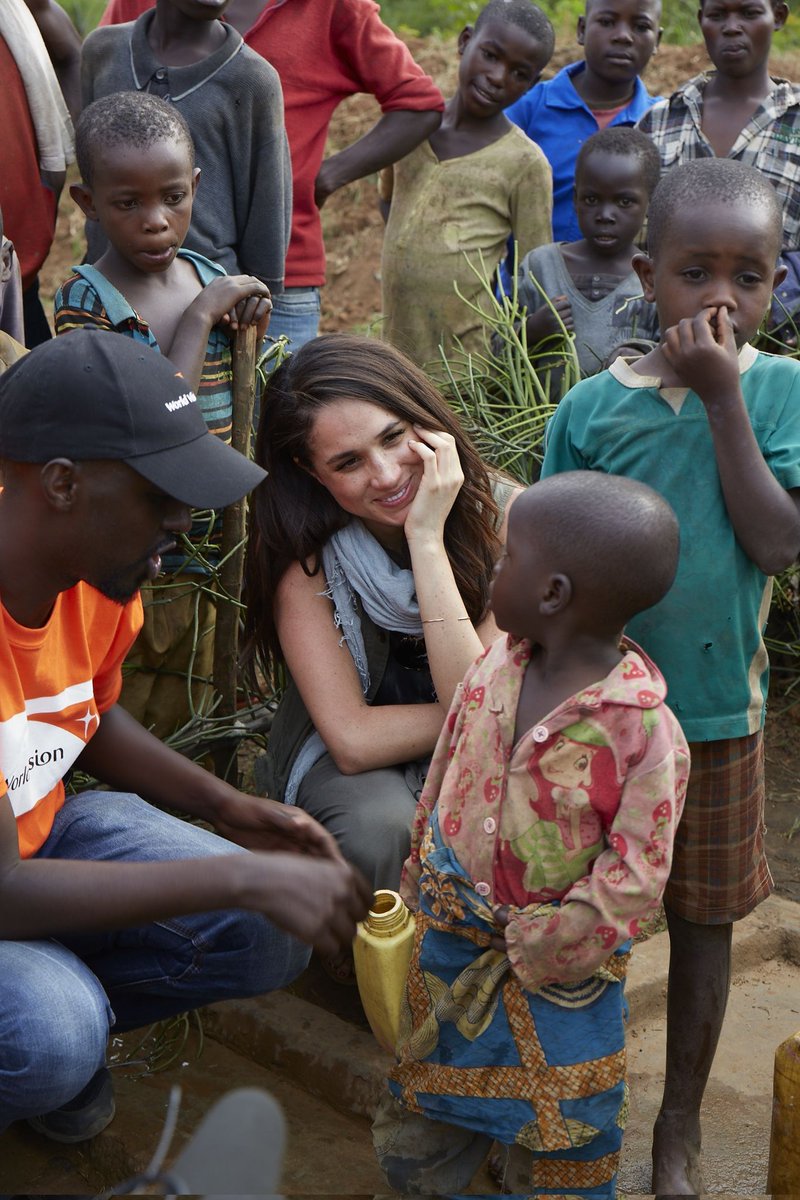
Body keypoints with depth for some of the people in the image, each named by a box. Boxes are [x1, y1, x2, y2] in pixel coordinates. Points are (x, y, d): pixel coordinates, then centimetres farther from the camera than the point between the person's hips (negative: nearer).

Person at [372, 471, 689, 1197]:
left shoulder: (645, 731, -26)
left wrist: (542, 952, -19)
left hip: (560, 974, -5)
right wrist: (419, 883, 10)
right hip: (451, 936, 5)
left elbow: (635, 875, -21)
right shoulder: (494, 668, -8)